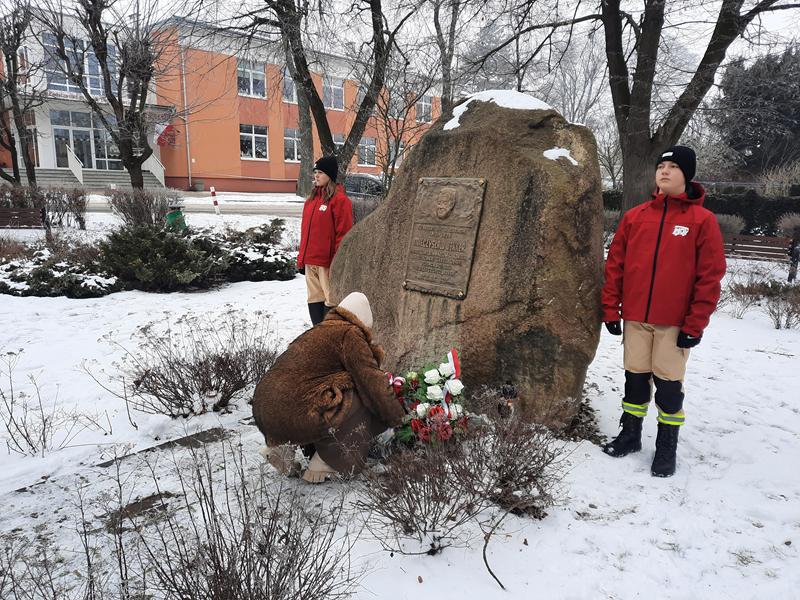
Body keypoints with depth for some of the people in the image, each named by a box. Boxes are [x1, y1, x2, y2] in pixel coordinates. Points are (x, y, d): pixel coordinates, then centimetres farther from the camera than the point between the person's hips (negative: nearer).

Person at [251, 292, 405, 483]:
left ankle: (280, 446, 16)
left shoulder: (320, 330, 20)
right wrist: (397, 417, 7)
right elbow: (371, 379, -4)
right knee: (366, 404, 3)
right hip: (295, 415, -8)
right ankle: (325, 464, 2)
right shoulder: (350, 334, -4)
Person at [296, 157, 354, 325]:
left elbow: (344, 233, -13)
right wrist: (302, 258, 15)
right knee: (314, 299, 12)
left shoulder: (339, 199, -9)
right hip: (310, 261, 8)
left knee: (330, 300, 0)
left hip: (327, 261, -7)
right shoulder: (312, 198, 14)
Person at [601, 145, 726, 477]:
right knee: (635, 378, 12)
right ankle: (630, 434, 28)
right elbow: (615, 264, 6)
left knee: (668, 384, 5)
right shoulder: (634, 216, 5)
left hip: (675, 322, -3)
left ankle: (667, 447, 21)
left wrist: (695, 324, -9)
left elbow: (710, 276, -6)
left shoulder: (703, 220, -4)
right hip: (635, 318, 3)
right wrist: (611, 309, 1)